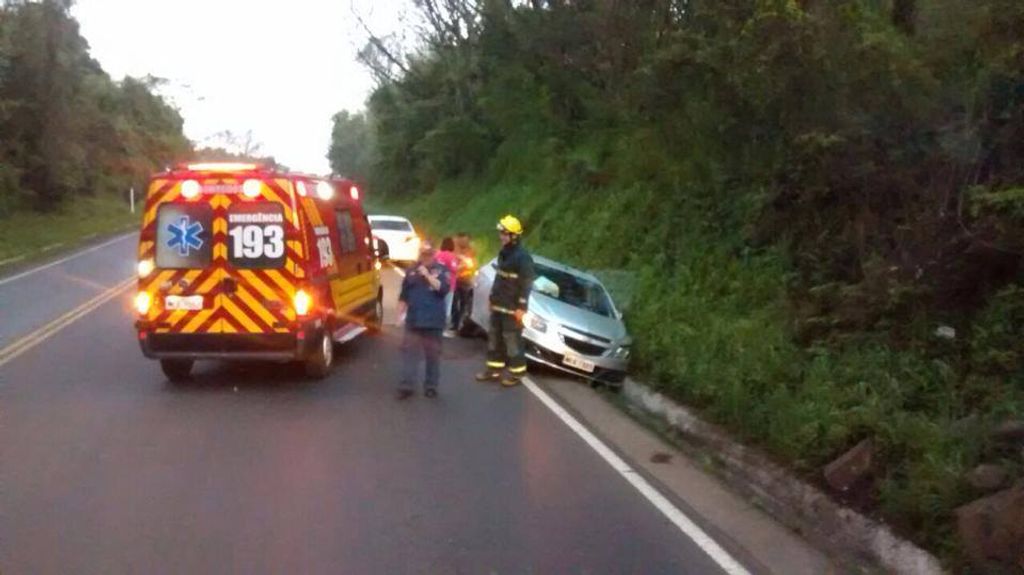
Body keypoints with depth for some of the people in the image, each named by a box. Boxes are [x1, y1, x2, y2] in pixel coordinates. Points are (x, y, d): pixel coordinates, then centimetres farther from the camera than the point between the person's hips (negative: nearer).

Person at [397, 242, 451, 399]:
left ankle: (431, 386, 14)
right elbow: (404, 295, 14)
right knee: (409, 352, -2)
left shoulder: (441, 270, 2)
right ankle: (406, 386, 0)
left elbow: (444, 289, -14)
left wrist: (428, 275, -18)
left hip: (433, 321, -2)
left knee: (433, 354, 5)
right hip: (413, 320, 2)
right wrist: (400, 313, 8)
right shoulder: (412, 271, 10)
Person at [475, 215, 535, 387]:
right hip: (498, 305, 9)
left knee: (512, 340, -4)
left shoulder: (522, 257, -16)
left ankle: (516, 373, 6)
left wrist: (521, 307, -22)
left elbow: (526, 284, -19)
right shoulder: (503, 253, 12)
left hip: (512, 308, -9)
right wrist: (492, 299, 20)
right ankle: (494, 369, 24)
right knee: (494, 338, 14)